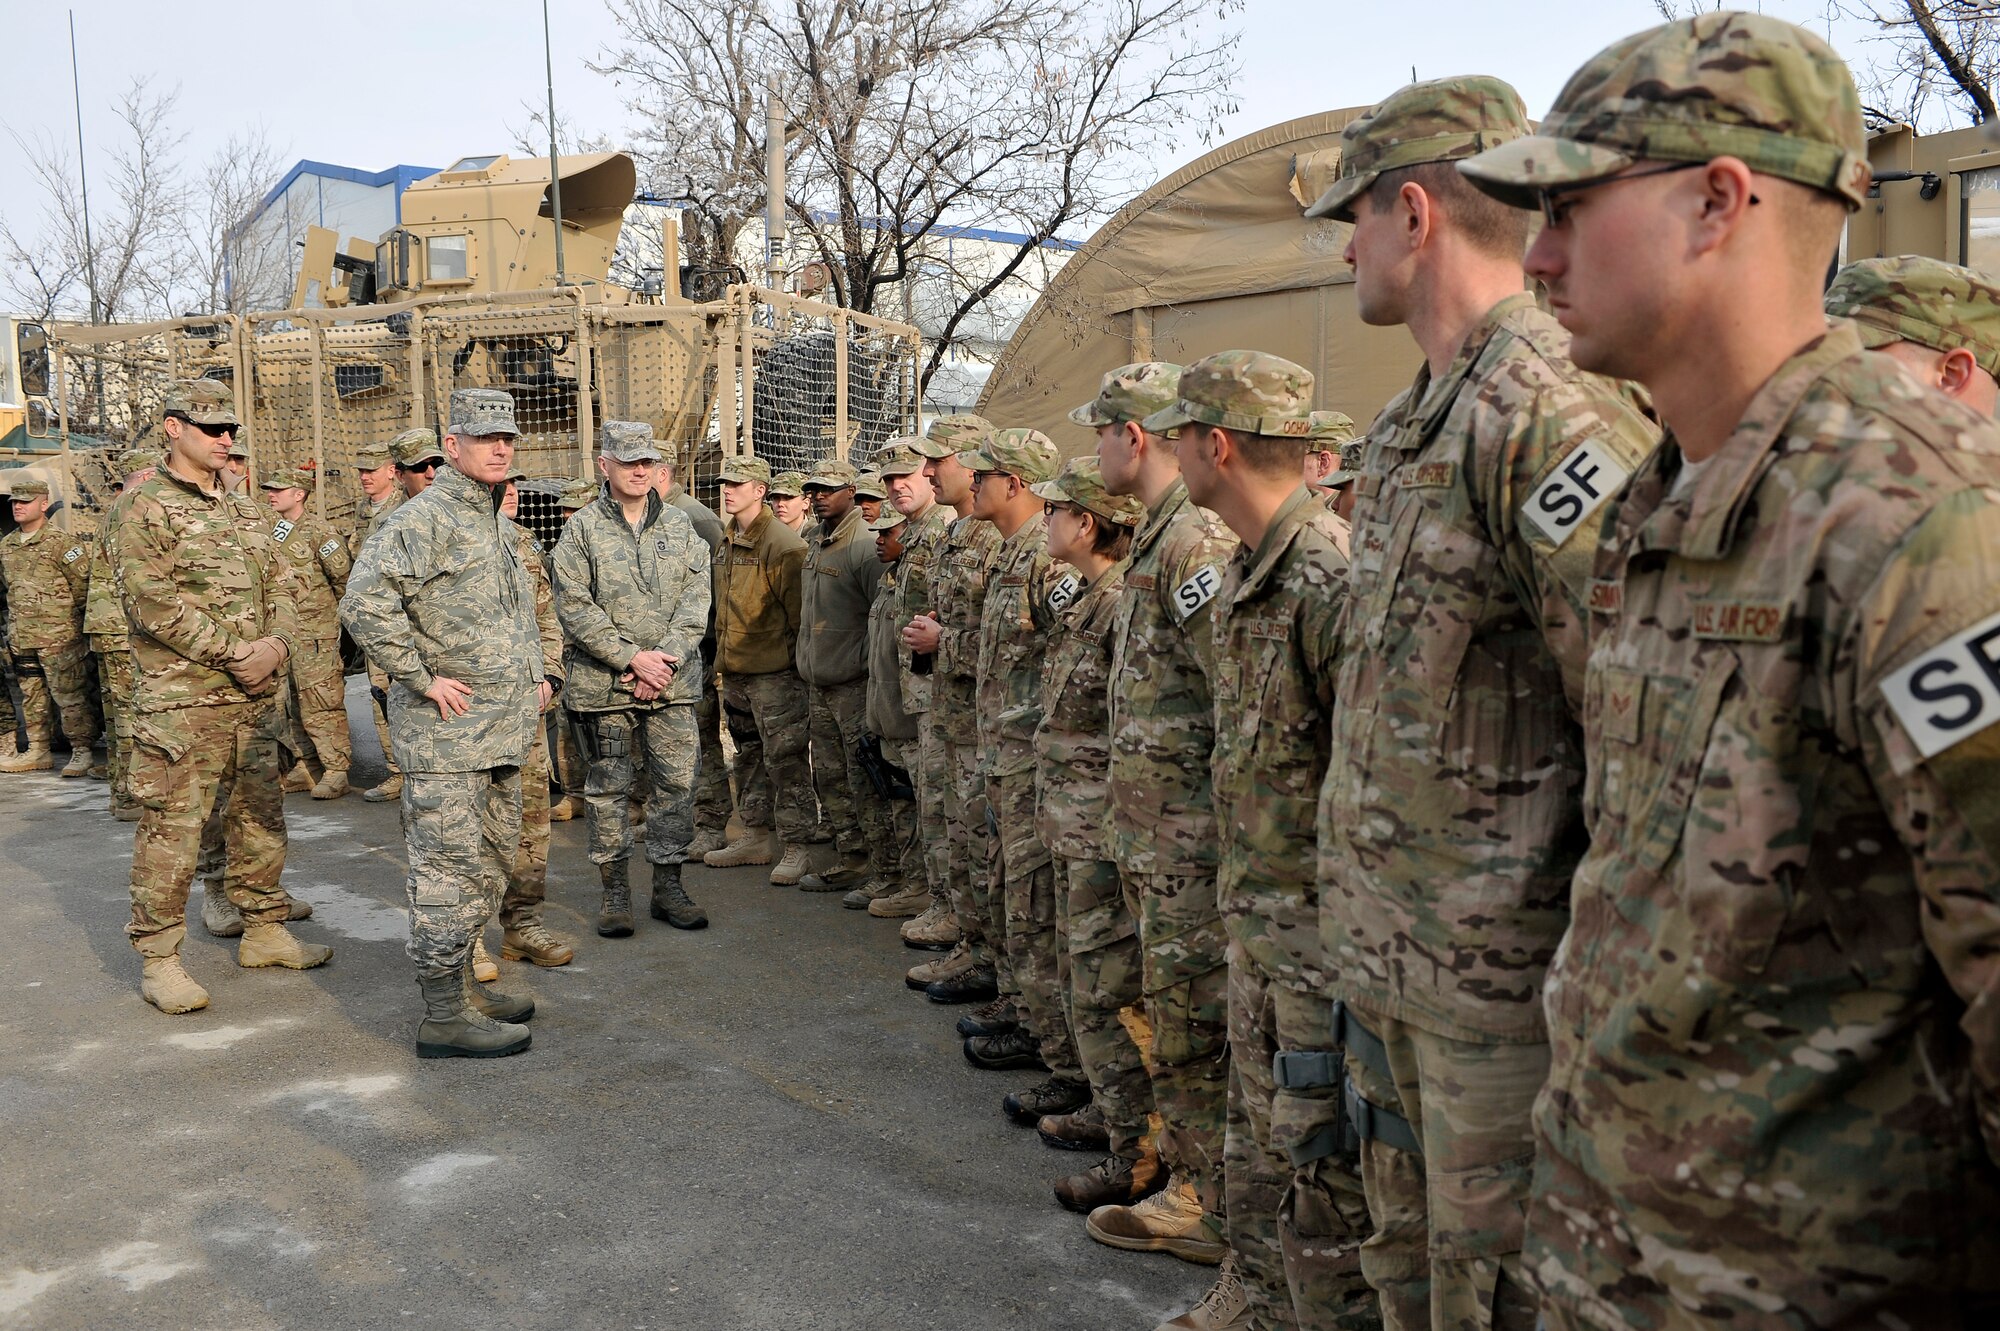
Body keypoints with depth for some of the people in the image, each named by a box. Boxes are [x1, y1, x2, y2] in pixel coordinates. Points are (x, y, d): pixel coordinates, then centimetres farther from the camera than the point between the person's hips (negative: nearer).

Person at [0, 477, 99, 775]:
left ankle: (81, 752, 0)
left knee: (69, 695, -6)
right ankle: (38, 752, 21)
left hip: (59, 638, -7)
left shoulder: (61, 542, -9)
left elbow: (84, 582, -8)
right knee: (32, 697, 13)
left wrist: (65, 615, -1)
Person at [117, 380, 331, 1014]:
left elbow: (280, 587, 14)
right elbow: (151, 603, -15)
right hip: (180, 700, -7)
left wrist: (276, 645, -6)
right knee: (172, 828, -3)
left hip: (254, 697, 7)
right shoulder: (145, 506, -5)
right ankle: (159, 960, 7)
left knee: (260, 818, 14)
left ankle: (264, 931, 27)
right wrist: (235, 652, -17)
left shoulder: (245, 511, 16)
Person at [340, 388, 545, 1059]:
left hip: (500, 731, 10)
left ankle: (459, 982, 30)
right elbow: (364, 602, -25)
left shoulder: (494, 524, 18)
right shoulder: (424, 518, -13)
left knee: (490, 863, 17)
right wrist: (423, 679, -20)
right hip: (446, 732, -10)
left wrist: (531, 677, 17)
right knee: (450, 867, -4)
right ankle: (444, 1017, 3)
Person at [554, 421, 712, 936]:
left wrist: (666, 658, -12)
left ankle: (668, 886, 18)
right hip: (603, 683, -2)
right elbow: (574, 607, -8)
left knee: (677, 784, 5)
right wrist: (632, 657, -15)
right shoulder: (582, 530, -1)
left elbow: (696, 599, 1)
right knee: (608, 789, 6)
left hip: (673, 682, 2)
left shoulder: (679, 526, 8)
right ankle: (616, 891, 18)